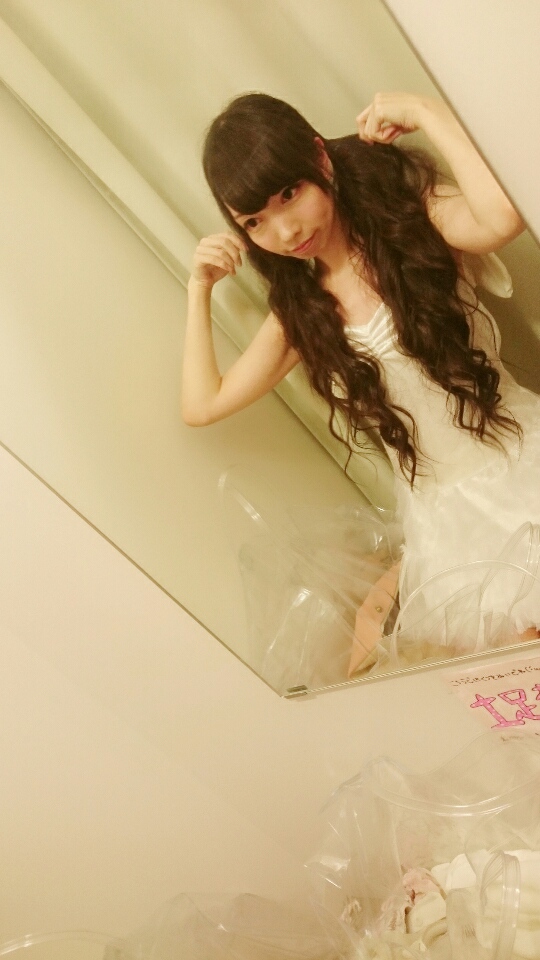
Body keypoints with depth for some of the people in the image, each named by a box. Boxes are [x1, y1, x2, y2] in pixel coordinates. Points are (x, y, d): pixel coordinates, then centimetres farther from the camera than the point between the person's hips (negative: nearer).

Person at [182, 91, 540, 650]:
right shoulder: (301, 310, 9)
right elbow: (202, 405, 8)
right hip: (445, 521, 3)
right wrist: (200, 290, 6)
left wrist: (424, 112, -17)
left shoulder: (408, 215, -3)